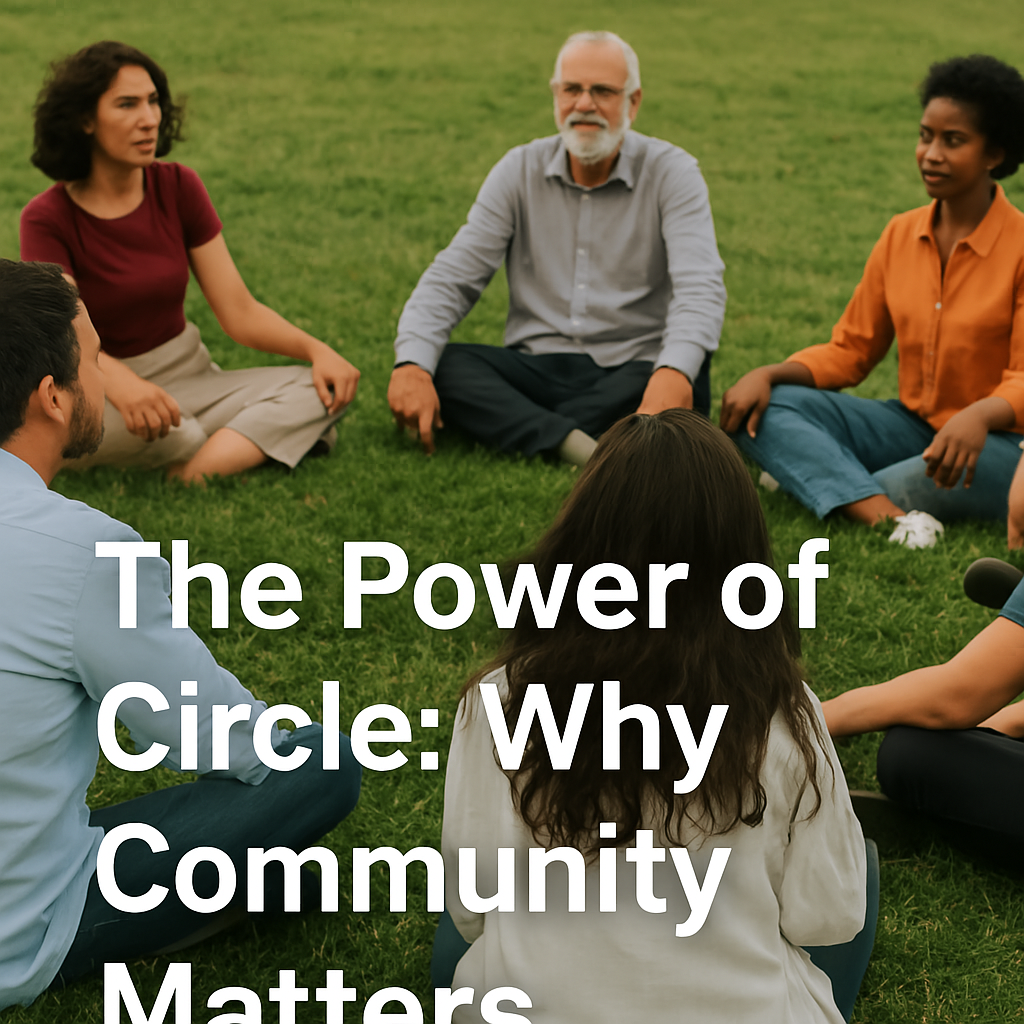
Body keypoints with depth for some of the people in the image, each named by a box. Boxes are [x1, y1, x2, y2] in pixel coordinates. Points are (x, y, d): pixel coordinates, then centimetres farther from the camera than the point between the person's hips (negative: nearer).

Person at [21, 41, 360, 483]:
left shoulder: (178, 187, 0)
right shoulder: (47, 219, -11)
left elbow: (239, 311, -1)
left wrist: (316, 349, -20)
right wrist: (119, 382, -49)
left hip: (187, 375, 4)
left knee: (321, 390, -21)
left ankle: (185, 479, -35)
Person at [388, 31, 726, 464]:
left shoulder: (671, 173, -3)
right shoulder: (521, 170, 5)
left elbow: (700, 289, -18)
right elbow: (450, 279, -2)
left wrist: (675, 372, -41)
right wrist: (411, 365, -23)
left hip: (629, 374, -2)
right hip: (535, 367, 2)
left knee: (688, 380, -35)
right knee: (441, 364, -25)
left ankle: (513, 430, -30)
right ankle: (580, 448, -42)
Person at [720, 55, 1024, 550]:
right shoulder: (901, 235, 7)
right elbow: (850, 350, 11)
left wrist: (980, 416, -36)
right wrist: (768, 374, -7)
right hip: (912, 426, 5)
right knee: (760, 409, -15)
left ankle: (812, 478, -23)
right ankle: (890, 518, -37)